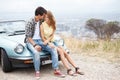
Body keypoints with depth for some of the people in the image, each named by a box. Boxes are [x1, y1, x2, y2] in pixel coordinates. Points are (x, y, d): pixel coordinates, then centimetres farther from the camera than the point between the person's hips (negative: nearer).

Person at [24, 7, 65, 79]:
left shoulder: (41, 22, 5)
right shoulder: (30, 23, -12)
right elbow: (28, 37, -14)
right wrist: (35, 45, -27)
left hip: (40, 40, 5)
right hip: (31, 41, -5)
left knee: (53, 49, -15)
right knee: (36, 52, -37)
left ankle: (56, 70, -13)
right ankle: (37, 72, -19)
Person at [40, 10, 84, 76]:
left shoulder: (52, 25, 8)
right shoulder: (42, 25, -8)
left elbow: (52, 35, 1)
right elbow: (43, 38, -10)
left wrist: (48, 40, -18)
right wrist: (49, 43, -22)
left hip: (52, 42, 5)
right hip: (46, 44, -5)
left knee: (65, 52, -12)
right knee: (60, 51, -26)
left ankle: (76, 68, -13)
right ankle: (68, 70, -26)